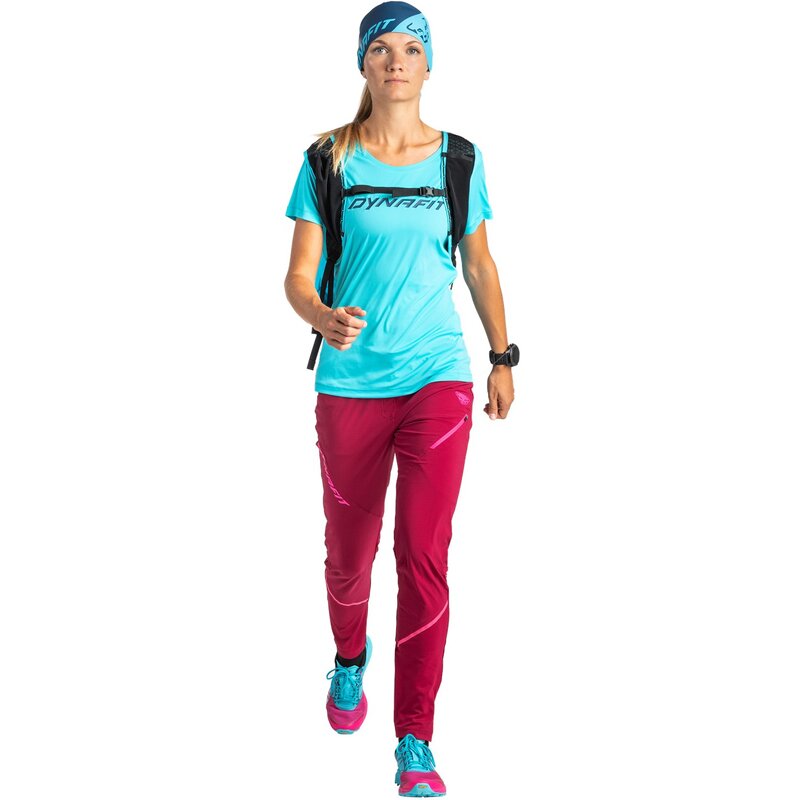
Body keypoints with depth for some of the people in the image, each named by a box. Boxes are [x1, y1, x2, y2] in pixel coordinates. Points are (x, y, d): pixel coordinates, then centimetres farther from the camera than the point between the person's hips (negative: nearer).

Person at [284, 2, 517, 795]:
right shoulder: (328, 160, -1)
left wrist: (503, 356, 16)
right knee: (349, 550, 12)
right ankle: (350, 659, 45)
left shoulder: (458, 160, 4)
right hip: (350, 385, 0)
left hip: (437, 381, 0)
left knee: (424, 557, -7)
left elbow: (479, 264, 16)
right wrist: (322, 317, -26)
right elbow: (298, 276, -4)